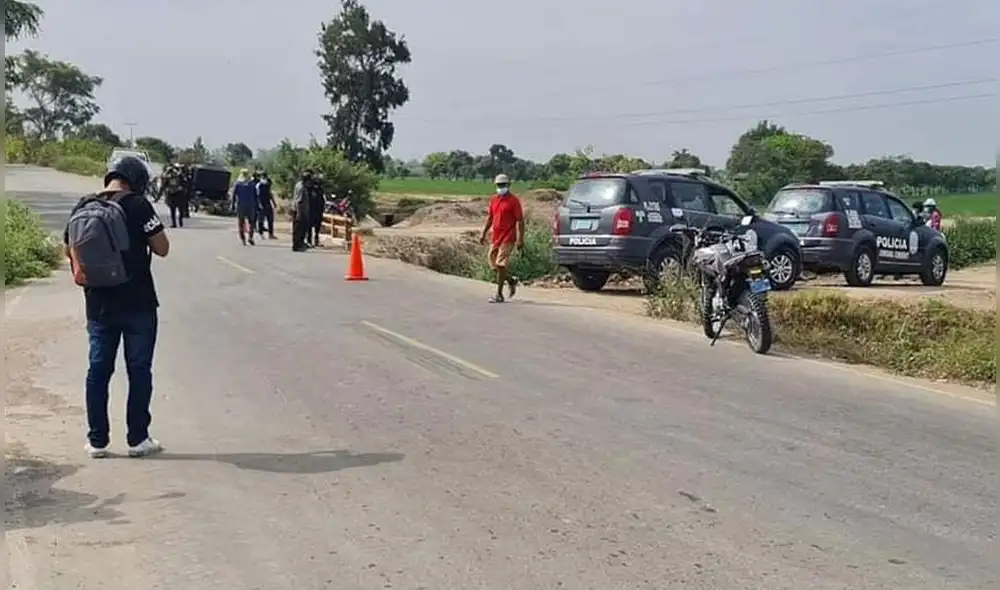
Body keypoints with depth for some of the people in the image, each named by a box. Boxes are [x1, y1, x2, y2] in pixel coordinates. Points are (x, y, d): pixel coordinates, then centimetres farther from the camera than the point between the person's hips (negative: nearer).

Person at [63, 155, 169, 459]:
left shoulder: (82, 209, 5)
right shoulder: (138, 206, -11)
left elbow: (70, 249, 11)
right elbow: (162, 248, -9)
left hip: (99, 306, 5)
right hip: (138, 305, -4)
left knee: (98, 371, 11)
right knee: (139, 371, 5)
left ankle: (97, 440, 16)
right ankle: (137, 439, 10)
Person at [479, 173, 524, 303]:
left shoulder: (514, 200, -7)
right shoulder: (494, 200, 12)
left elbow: (520, 220, -10)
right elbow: (489, 218, 20)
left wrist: (520, 239, -16)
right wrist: (483, 234, 13)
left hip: (507, 238, -7)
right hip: (494, 237, 7)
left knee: (501, 265, -9)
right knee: (494, 264, 11)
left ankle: (499, 295, -3)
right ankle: (511, 281, 33)